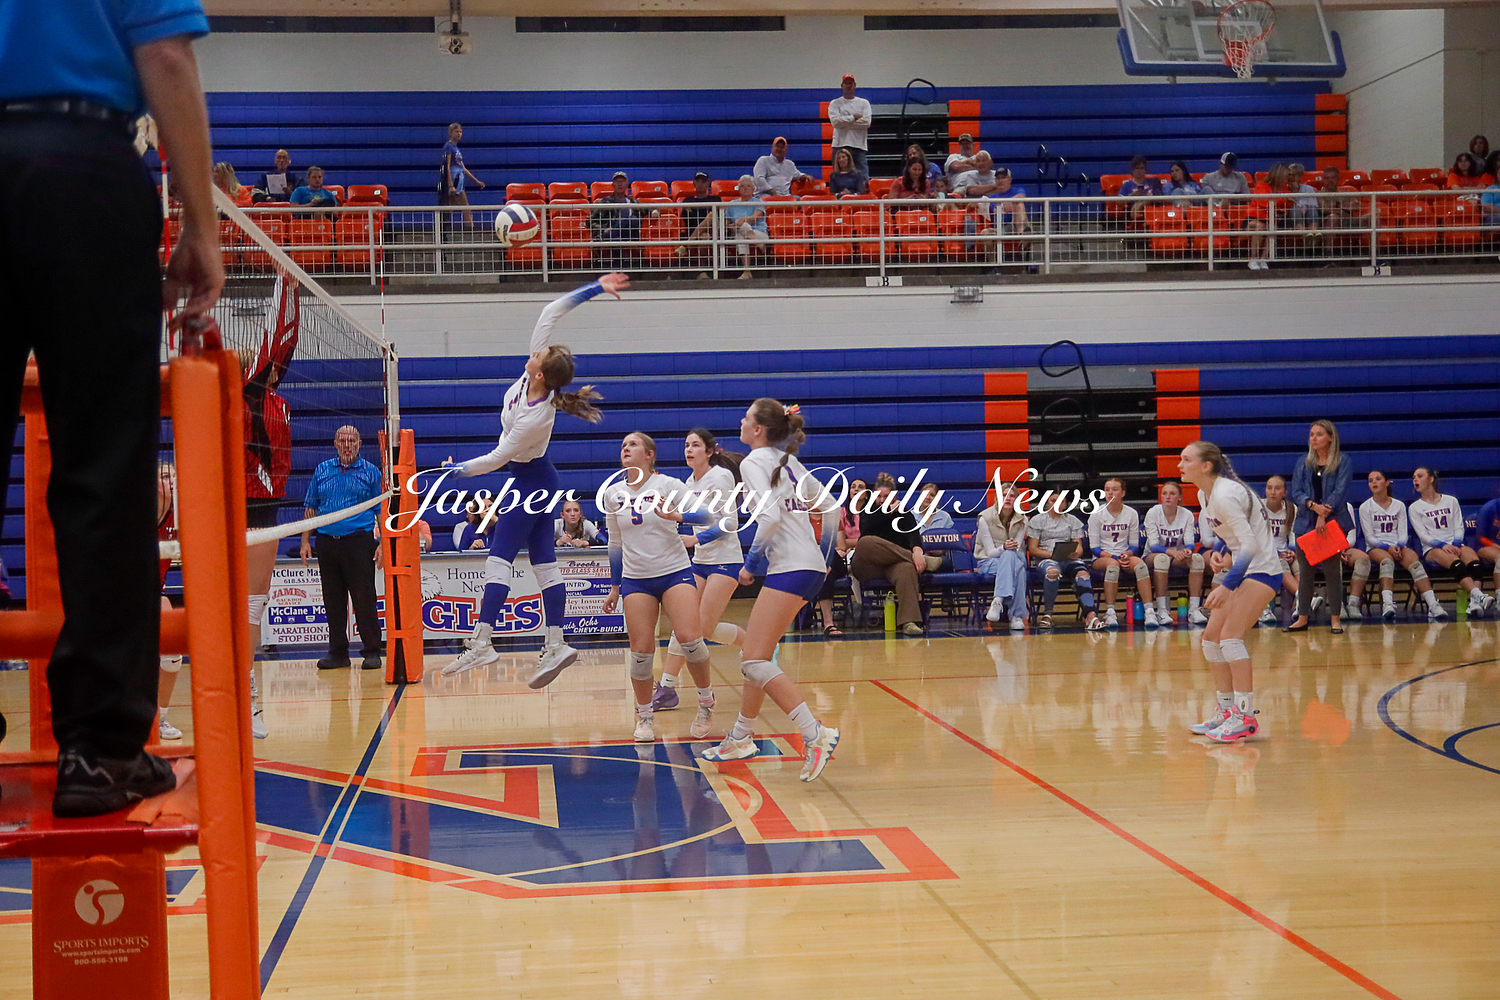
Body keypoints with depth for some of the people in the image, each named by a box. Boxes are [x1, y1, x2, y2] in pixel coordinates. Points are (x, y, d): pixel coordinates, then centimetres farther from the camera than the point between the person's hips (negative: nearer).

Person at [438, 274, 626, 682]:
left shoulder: (535, 419, -30)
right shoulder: (537, 373, -12)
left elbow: (497, 458, -19)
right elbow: (550, 313, -8)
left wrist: (455, 470, -7)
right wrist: (594, 289, -8)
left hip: (530, 483, -9)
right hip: (537, 480, 9)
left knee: (499, 557, -9)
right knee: (544, 563, 6)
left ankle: (481, 643, -10)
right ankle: (555, 646, 5)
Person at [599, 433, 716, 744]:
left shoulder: (669, 485, -4)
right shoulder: (611, 494, 7)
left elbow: (706, 515, -11)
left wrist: (677, 516, -29)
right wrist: (614, 587, 16)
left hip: (676, 572, -3)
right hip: (635, 579, 3)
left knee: (689, 638, -18)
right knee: (641, 651, -6)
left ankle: (706, 699, 4)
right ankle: (644, 716, 13)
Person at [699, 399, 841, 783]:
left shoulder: (754, 462, -7)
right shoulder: (787, 460, 18)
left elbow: (770, 516, -21)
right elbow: (823, 499, 24)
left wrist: (752, 562, -10)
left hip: (790, 566, -9)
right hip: (809, 564, 9)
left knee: (755, 662, -14)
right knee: (756, 655, 18)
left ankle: (816, 735, -24)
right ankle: (741, 738, 28)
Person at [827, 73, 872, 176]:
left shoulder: (864, 103, 12)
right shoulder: (835, 103, 9)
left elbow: (867, 122, -5)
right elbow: (835, 121, -9)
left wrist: (845, 122, -7)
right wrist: (854, 117, -5)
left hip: (860, 146, 1)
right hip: (840, 145, -1)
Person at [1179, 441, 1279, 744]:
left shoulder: (1224, 495, -23)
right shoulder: (1204, 494, 6)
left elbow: (1250, 546, -28)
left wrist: (1227, 585, -33)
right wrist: (1220, 553, -1)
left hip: (1261, 569, -10)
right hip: (1241, 568, 10)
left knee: (1230, 636, -19)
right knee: (1211, 636, 10)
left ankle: (1245, 717, -16)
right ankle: (1226, 709, 20)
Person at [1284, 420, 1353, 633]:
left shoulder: (1343, 462, 1)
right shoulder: (1303, 464, 12)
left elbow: (1340, 491, -8)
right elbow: (1296, 493, 2)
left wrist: (1324, 515, -17)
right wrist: (1314, 506, -16)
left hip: (1332, 522, -3)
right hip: (1305, 524, 3)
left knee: (1332, 571, -3)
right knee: (1304, 571, 5)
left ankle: (1336, 619, 3)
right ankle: (1302, 618, 10)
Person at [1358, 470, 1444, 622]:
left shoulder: (1399, 505, 15)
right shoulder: (1365, 507, 7)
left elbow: (1403, 533, 7)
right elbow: (1369, 537, -1)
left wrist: (1399, 546, -15)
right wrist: (1388, 548, -17)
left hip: (1398, 547, 2)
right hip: (1375, 549, -2)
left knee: (1412, 557, -32)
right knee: (1387, 559, -38)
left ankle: (1433, 605, -45)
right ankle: (1388, 604, -58)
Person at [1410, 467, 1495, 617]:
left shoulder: (1451, 501, 19)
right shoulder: (1414, 507, 11)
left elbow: (1459, 528, 11)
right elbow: (1423, 535, 0)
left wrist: (1456, 544, -10)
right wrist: (1442, 545, -17)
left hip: (1455, 546, 3)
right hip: (1432, 549, -3)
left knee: (1474, 560, -34)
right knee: (1456, 563, -38)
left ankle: (1475, 603, -53)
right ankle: (1479, 595, -58)